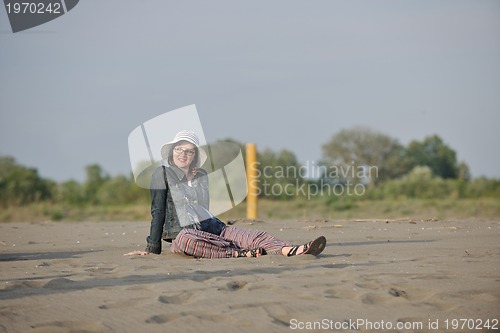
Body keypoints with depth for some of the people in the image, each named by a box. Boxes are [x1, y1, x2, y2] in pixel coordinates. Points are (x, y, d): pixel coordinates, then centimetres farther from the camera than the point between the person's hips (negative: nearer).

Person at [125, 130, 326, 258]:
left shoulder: (201, 175, 18)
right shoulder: (162, 174, 3)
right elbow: (158, 212, 0)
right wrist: (153, 249, -1)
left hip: (211, 227, 5)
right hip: (181, 232, -5)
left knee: (255, 236, -22)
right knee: (184, 240, -44)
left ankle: (292, 251, -48)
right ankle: (239, 254, -50)